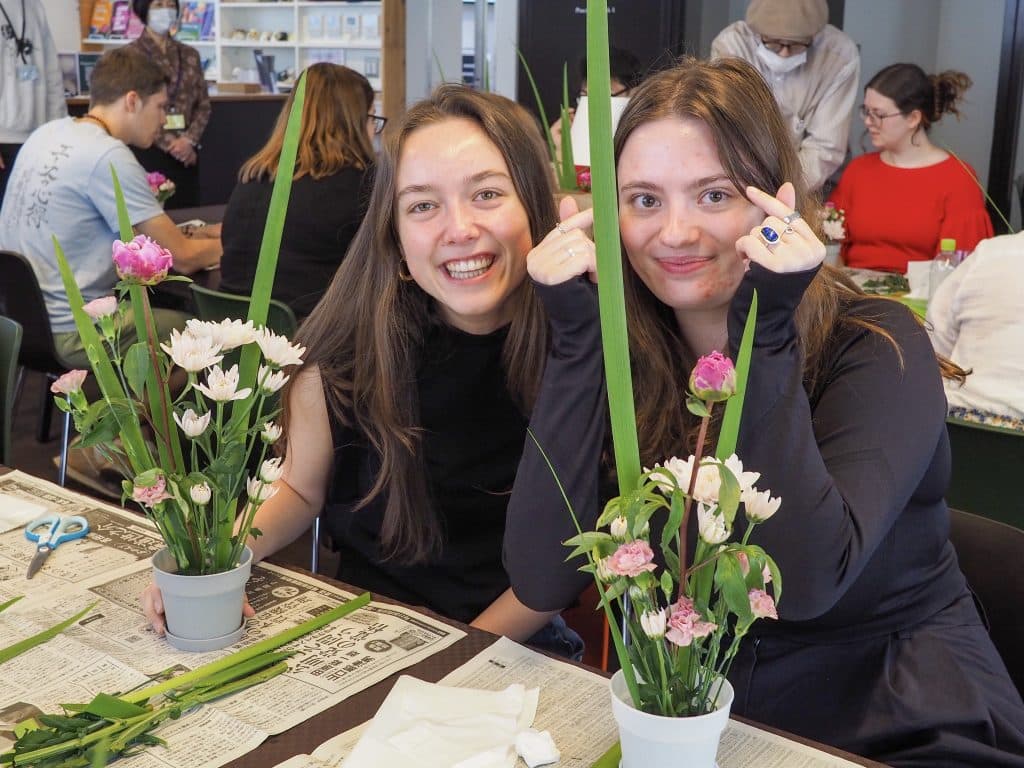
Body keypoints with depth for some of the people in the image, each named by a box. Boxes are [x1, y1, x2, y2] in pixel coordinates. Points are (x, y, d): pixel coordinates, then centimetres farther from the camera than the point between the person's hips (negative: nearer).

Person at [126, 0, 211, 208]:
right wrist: (169, 143, -12)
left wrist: (189, 140, -8)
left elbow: (203, 105, 9)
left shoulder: (189, 54, 12)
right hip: (147, 151, -4)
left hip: (186, 152, 4)